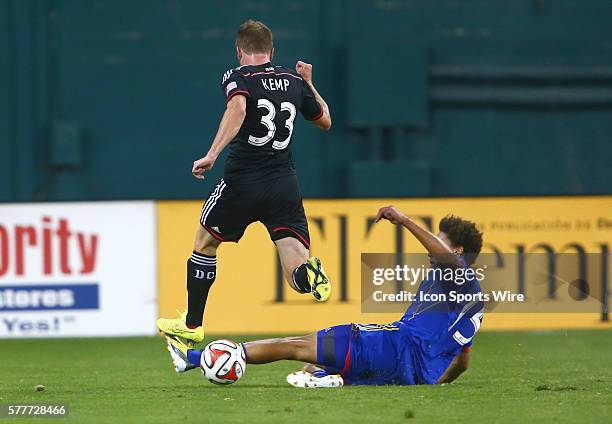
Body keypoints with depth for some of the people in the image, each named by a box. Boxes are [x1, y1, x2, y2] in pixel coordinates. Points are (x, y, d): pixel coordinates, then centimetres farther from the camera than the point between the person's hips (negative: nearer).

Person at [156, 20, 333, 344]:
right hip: (285, 187, 3)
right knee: (298, 278, -4)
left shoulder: (237, 78, -2)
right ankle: (308, 271, -41)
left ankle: (191, 325, 30)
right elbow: (325, 122, 26)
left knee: (205, 243, 23)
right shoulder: (294, 81, 12)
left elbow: (237, 107, -25)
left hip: (242, 182, -3)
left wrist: (212, 155, -31)